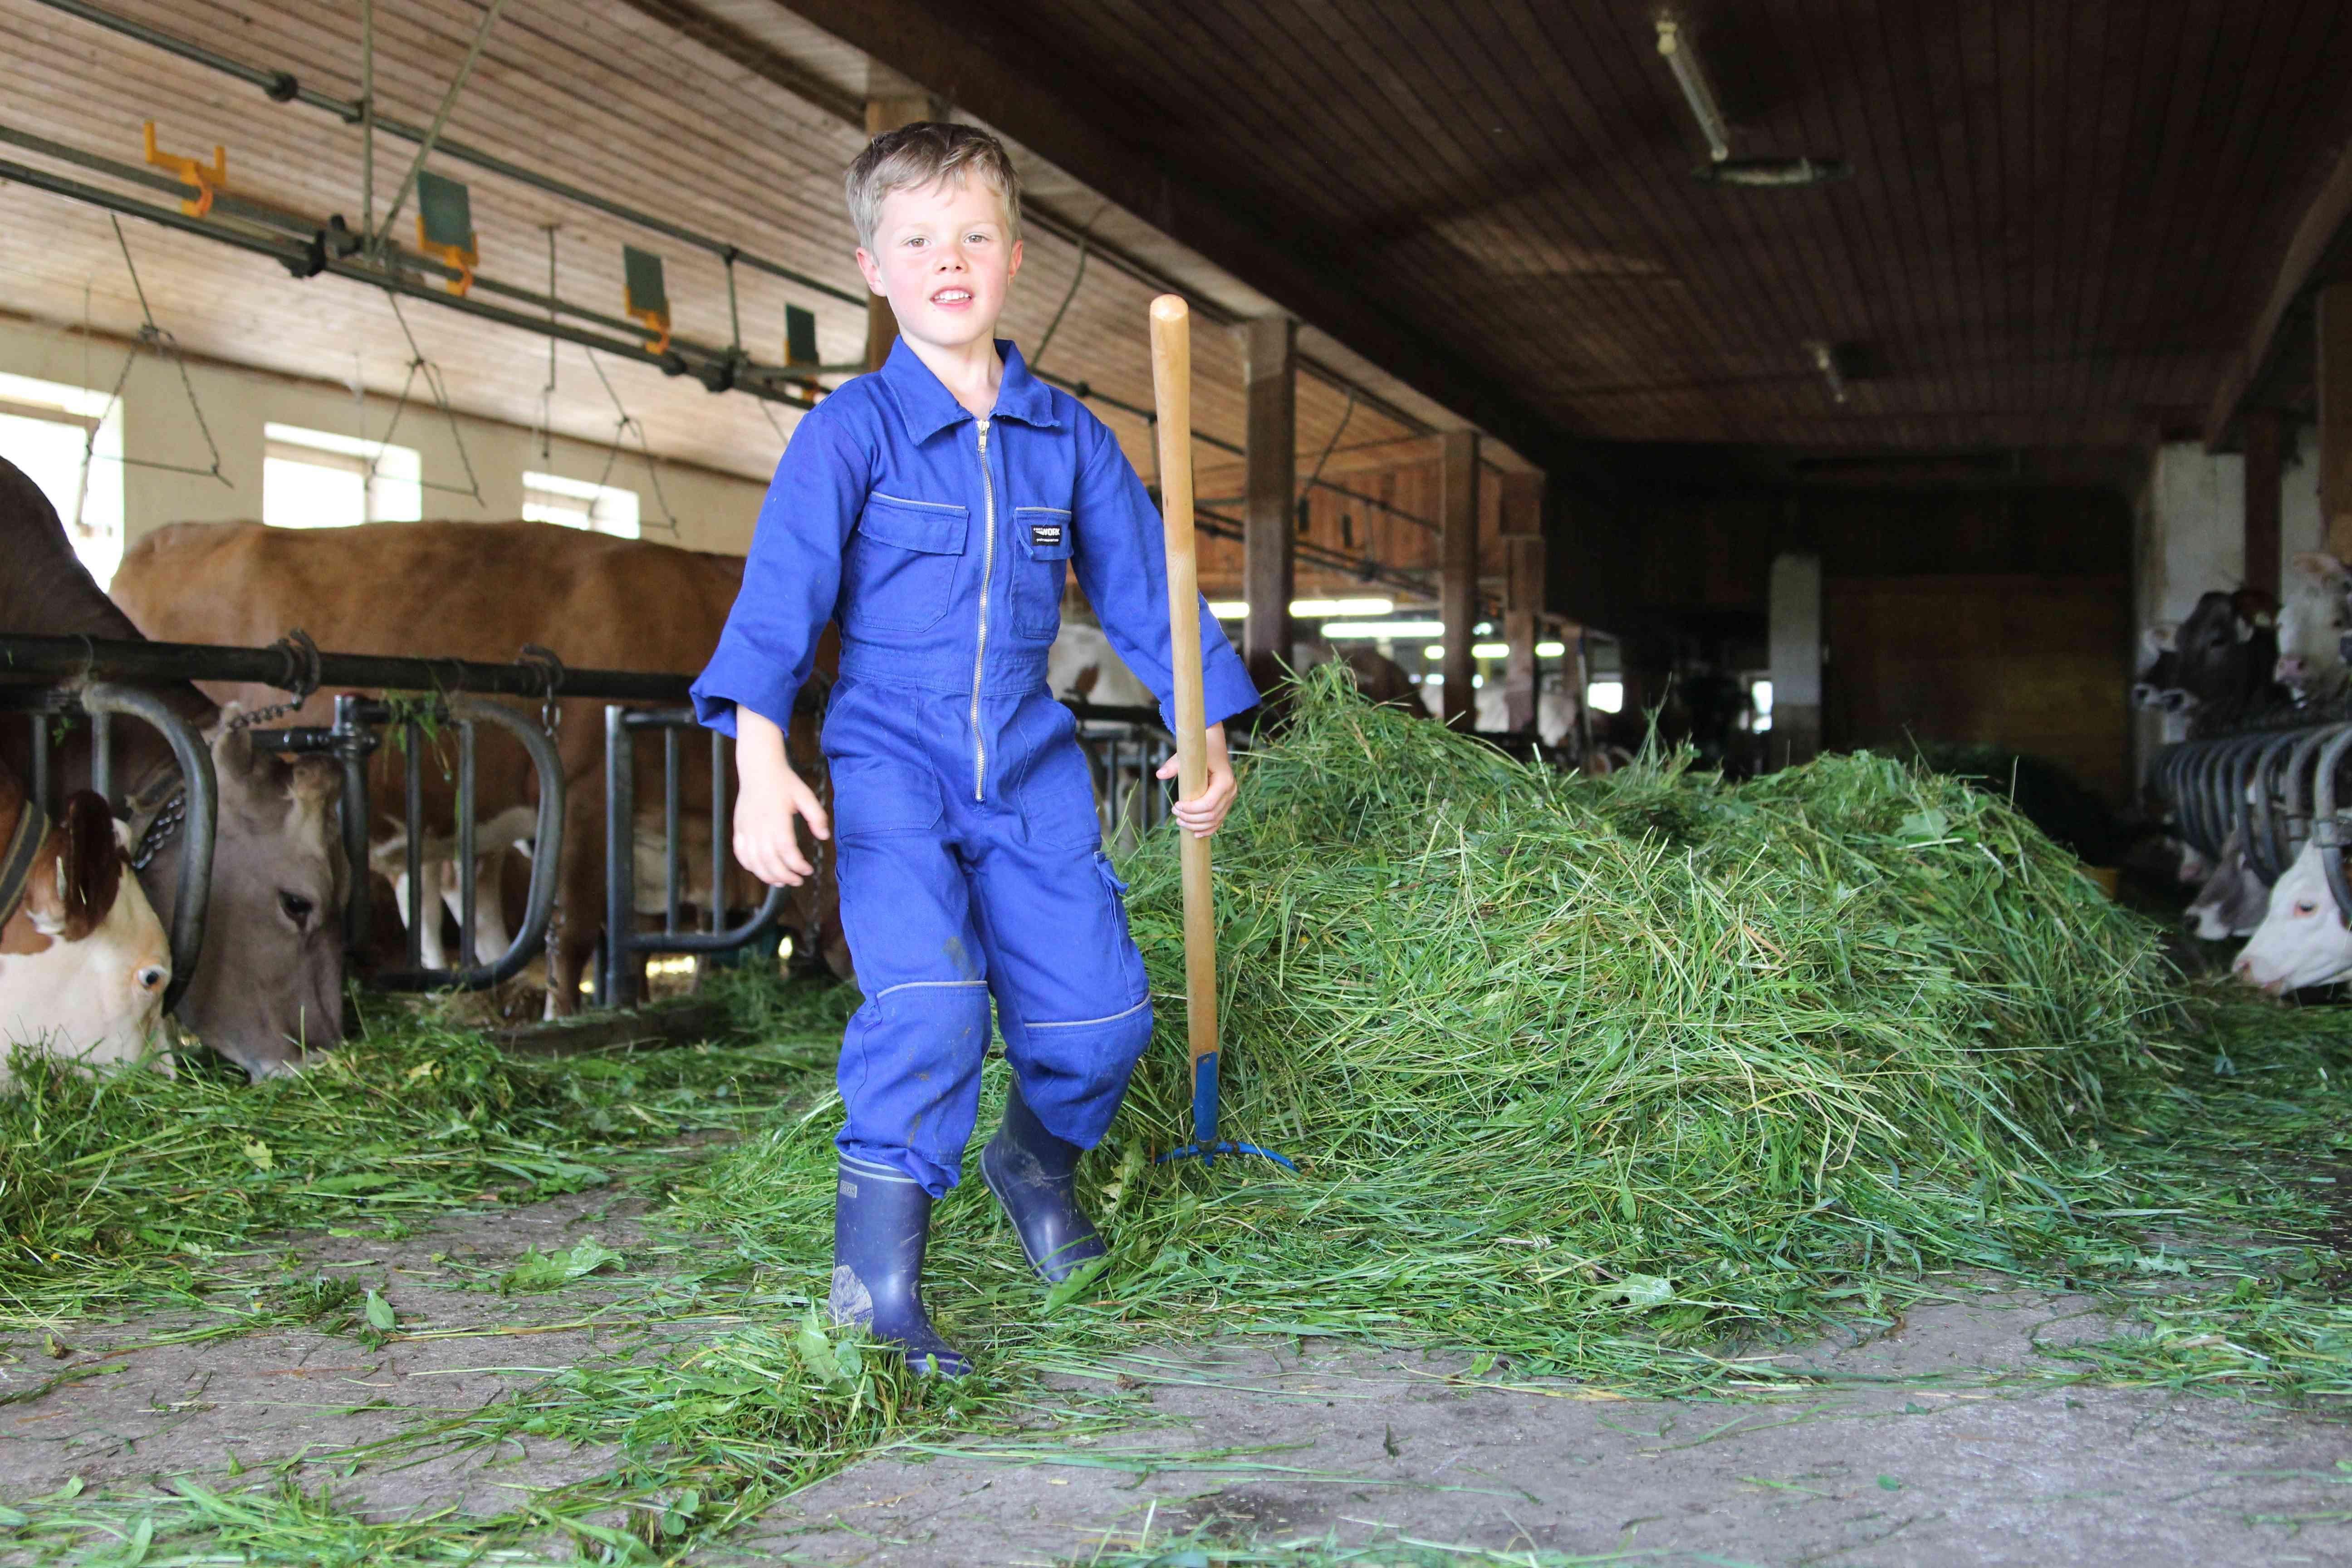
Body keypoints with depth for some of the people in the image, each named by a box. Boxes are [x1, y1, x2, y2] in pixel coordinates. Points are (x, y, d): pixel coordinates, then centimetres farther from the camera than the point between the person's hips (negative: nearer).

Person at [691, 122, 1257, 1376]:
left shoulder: (1067, 436, 7)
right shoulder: (849, 431, -5)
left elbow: (1143, 584, 15)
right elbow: (779, 598, -13)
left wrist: (1206, 735, 10)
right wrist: (760, 767, -25)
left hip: (1031, 769, 4)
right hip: (891, 763, -4)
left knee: (1097, 1014, -1)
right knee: (929, 1003, -25)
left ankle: (1038, 1154, 34)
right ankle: (874, 1284, -13)